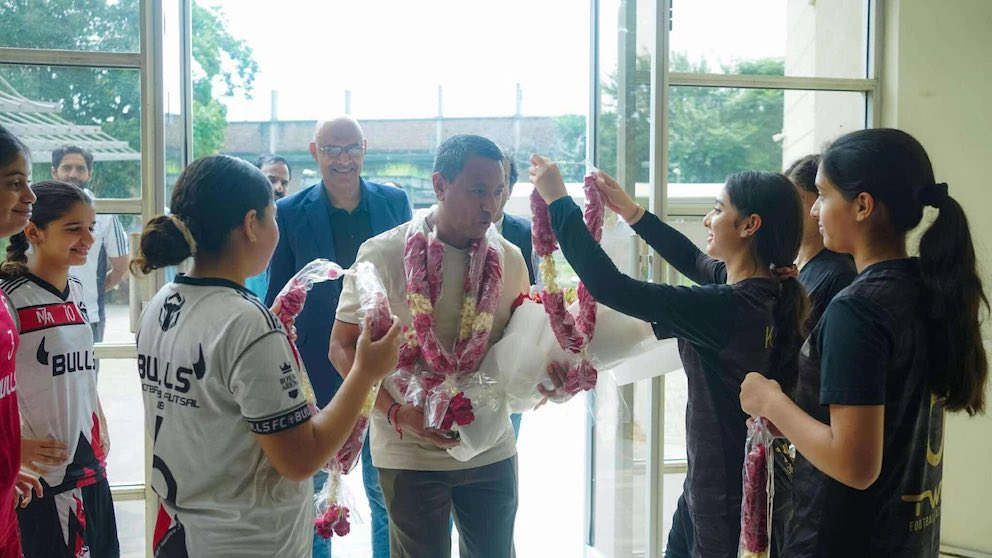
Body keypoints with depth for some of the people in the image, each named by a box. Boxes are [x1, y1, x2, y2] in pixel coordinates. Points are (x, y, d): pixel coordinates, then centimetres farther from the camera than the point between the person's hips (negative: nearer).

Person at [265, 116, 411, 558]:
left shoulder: (394, 203, 1)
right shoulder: (291, 213, -3)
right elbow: (277, 298, 1)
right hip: (316, 371, -1)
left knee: (388, 494, 11)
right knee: (311, 492, 13)